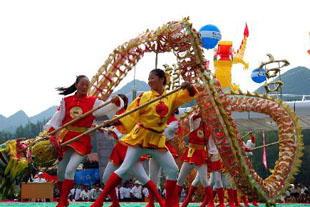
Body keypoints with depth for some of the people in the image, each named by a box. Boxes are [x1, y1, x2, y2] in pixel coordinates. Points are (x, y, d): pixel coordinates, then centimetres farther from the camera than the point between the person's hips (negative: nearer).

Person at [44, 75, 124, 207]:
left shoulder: (93, 102, 0)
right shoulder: (66, 101, 4)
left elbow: (108, 108, -12)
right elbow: (57, 119, 4)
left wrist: (116, 102, -32)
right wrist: (51, 133, -6)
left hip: (81, 141, -3)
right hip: (65, 139, 3)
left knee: (70, 170, -14)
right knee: (60, 171, 7)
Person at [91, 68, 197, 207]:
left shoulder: (172, 97, 6)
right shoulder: (145, 96, -3)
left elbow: (191, 94, 8)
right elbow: (131, 114, -6)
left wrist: (188, 86, -15)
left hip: (158, 140, 4)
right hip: (140, 137, -4)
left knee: (173, 170, 1)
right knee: (125, 168, -9)